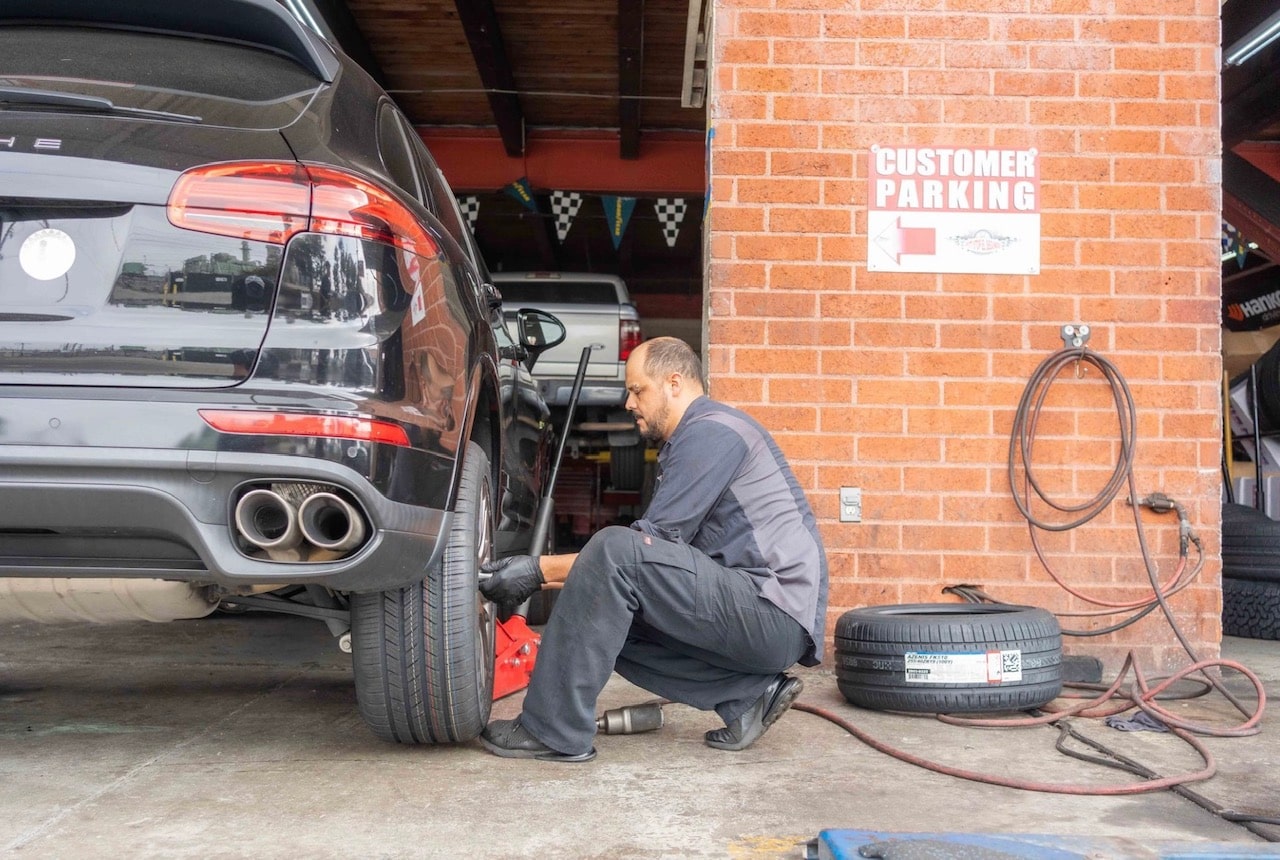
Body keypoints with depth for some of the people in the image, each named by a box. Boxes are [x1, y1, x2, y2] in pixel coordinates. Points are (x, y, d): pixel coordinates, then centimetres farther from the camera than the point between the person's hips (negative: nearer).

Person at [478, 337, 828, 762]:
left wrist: (541, 570, -12)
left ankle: (555, 731, -18)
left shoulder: (711, 431, -10)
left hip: (776, 612, -11)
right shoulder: (692, 439, 22)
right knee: (609, 620, 10)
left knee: (615, 551, -23)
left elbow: (653, 543, -16)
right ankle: (748, 693, 4)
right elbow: (662, 554, 20)